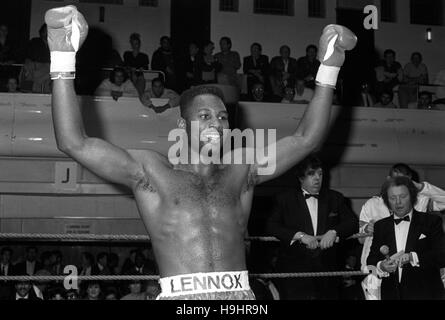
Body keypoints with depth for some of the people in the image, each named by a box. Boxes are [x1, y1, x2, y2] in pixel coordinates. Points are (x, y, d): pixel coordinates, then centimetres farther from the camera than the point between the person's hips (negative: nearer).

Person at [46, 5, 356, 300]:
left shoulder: (241, 172, 17)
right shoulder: (150, 169, 8)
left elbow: (305, 139, 16)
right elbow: (73, 142, 1)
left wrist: (330, 66, 11)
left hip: (239, 293, 3)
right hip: (180, 294, -2)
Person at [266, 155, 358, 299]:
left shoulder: (335, 198, 13)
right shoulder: (285, 199, 6)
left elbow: (352, 222, 6)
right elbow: (271, 226, -6)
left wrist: (333, 232, -13)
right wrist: (300, 235, -17)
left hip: (328, 271, 2)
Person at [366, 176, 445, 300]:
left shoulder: (431, 221, 1)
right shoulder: (380, 226, 10)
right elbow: (371, 261, 5)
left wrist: (412, 257, -24)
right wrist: (381, 266, -17)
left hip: (424, 294, -3)